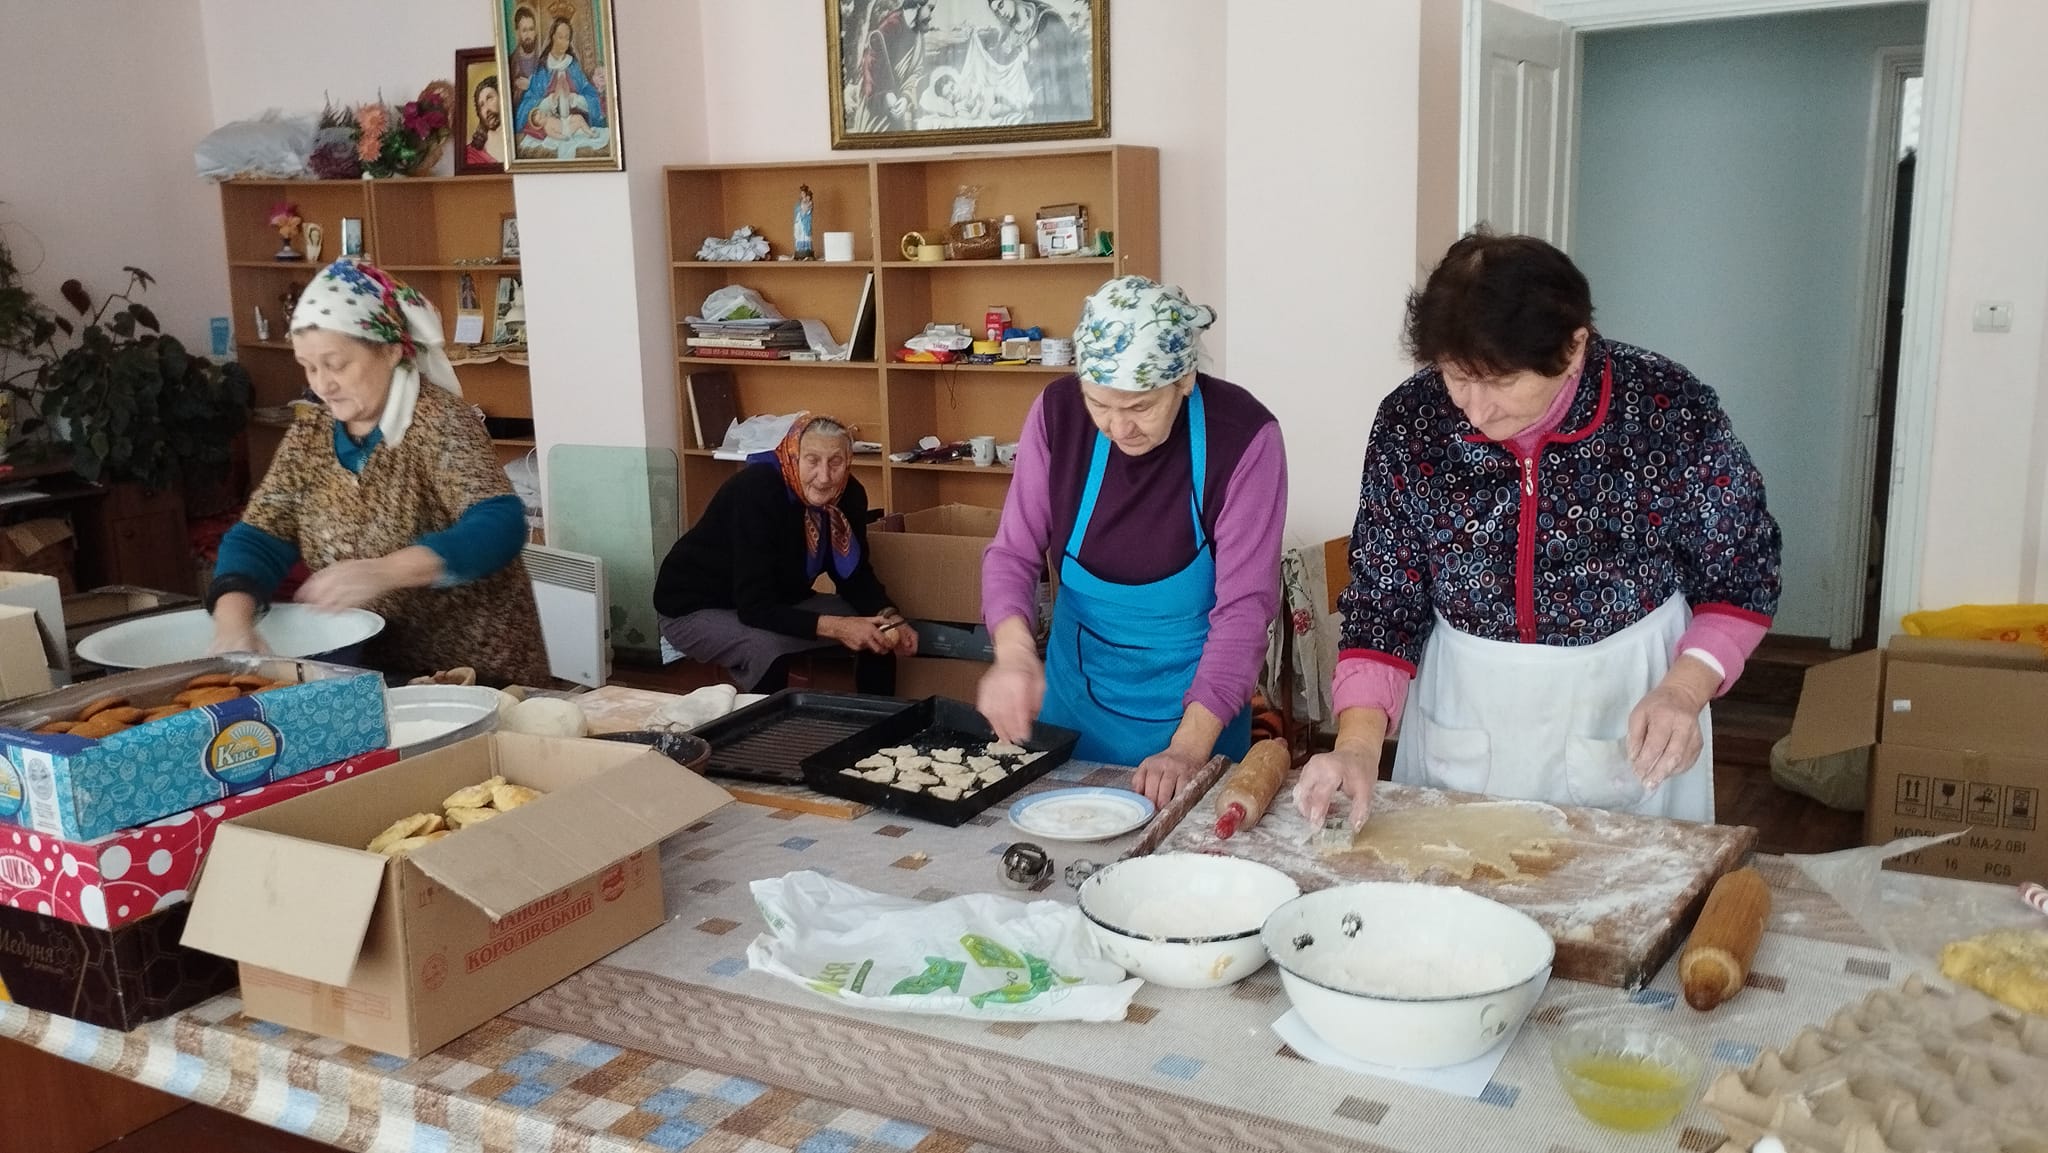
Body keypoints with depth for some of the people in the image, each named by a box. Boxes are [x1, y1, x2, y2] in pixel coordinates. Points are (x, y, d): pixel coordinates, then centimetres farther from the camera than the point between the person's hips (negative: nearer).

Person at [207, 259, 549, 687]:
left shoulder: (438, 420, -14)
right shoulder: (310, 434, 5)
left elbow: (499, 525, -26)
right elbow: (258, 536, 1)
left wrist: (385, 571, -39)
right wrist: (232, 617, -18)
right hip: (374, 674, 7)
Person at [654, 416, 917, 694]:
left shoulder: (848, 495, -12)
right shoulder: (756, 492, -32)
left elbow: (856, 577, -2)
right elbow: (754, 607, -36)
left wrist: (889, 618, -22)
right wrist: (834, 627, -42)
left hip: (776, 603, 7)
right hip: (697, 609, -7)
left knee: (878, 632, -5)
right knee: (767, 648, -36)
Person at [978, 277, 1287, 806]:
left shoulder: (1244, 437, -22)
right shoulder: (1058, 413, -14)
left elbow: (1245, 604, -22)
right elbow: (1013, 552, -10)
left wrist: (1190, 747, -29)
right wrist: (1015, 651, -30)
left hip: (1192, 704, -2)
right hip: (1074, 692, 3)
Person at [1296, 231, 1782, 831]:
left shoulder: (1671, 410, -17)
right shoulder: (1410, 420, -13)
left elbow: (1741, 577, -4)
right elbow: (1384, 600, -7)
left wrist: (1682, 691, -20)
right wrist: (1359, 745, -19)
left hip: (1630, 715, -1)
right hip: (1464, 709, 2)